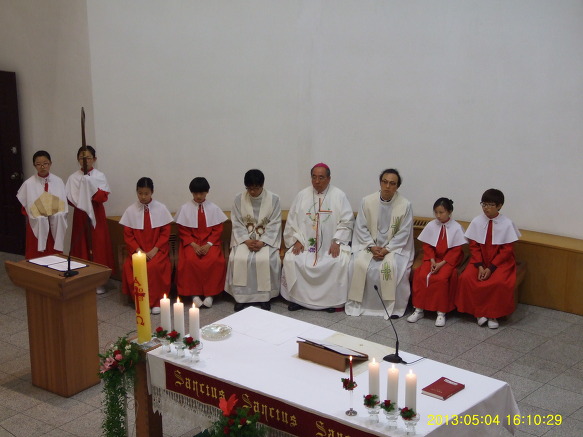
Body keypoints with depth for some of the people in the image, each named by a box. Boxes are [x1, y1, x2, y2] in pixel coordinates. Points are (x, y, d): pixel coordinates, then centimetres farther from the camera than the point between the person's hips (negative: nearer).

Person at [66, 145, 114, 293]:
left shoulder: (100, 176, -1)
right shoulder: (73, 177, 2)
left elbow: (104, 196, -10)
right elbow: (70, 198, -2)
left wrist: (90, 185, -21)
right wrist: (81, 203, -18)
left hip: (96, 215, -1)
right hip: (80, 214, 1)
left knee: (98, 245, -1)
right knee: (81, 245, 1)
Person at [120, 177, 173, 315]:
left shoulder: (161, 208, -1)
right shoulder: (131, 210, 2)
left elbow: (165, 233, 0)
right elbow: (127, 235, 3)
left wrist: (154, 250, -12)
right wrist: (138, 250, -12)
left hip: (157, 250, -1)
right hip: (137, 250, 1)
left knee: (154, 266, -32)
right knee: (130, 267, -28)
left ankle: (156, 301, -17)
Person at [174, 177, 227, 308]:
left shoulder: (213, 208, 3)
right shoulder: (185, 209, 2)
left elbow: (218, 230, 2)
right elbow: (183, 231, 2)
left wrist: (209, 244, -13)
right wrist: (193, 245, -13)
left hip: (210, 242, 0)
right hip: (191, 242, 0)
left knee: (214, 260, -30)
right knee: (190, 260, -32)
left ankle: (209, 293, -20)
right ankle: (195, 293, -21)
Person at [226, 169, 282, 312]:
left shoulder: (273, 199, -5)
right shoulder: (239, 199, 0)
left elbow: (274, 225, -6)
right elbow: (237, 224, 0)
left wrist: (262, 242, -19)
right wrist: (247, 241, -16)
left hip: (267, 239, -1)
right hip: (244, 238, 1)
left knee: (266, 260, -31)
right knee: (238, 259, -28)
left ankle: (265, 297, -15)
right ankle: (241, 296, -16)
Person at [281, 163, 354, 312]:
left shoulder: (339, 196, 1)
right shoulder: (302, 195, 7)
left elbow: (346, 222, -2)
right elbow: (292, 221, 8)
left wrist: (337, 242, -14)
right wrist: (297, 240, -6)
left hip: (331, 245, -2)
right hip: (305, 243, 2)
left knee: (341, 261, -30)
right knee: (290, 259, -23)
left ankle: (332, 300, -14)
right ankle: (297, 298, -8)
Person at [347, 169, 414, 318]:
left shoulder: (405, 205, -8)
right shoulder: (367, 201, -3)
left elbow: (403, 233, -6)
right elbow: (361, 227, 1)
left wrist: (387, 249, -15)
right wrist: (372, 247, -12)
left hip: (394, 247, -2)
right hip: (370, 245, 2)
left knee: (391, 267, -30)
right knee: (360, 264, -25)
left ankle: (393, 306, -16)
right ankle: (359, 303, -11)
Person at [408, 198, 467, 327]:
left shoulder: (456, 228, -8)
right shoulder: (431, 226, -1)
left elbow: (456, 250, -8)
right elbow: (427, 246, 5)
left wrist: (442, 263, -17)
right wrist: (432, 261, -11)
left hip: (449, 259, -3)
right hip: (433, 258, 3)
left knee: (441, 278, -30)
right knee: (421, 275, -22)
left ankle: (441, 312, -20)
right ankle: (419, 310, -14)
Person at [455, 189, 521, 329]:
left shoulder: (507, 224, -10)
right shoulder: (477, 222, -4)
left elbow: (506, 250, -9)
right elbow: (474, 246, 0)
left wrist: (491, 268, -17)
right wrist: (480, 266, -15)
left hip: (501, 261, -2)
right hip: (480, 260, 3)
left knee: (500, 282, -31)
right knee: (466, 278, -24)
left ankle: (493, 315, -10)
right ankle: (479, 311, -8)